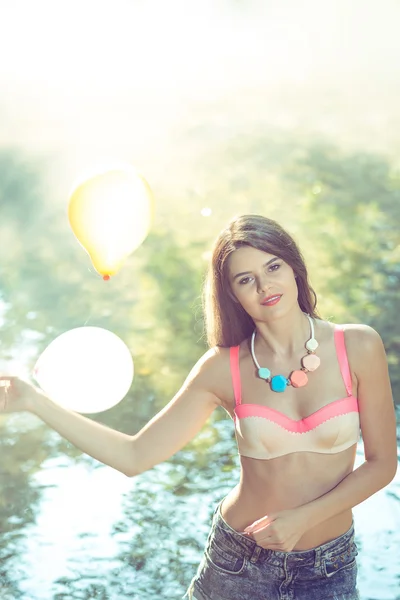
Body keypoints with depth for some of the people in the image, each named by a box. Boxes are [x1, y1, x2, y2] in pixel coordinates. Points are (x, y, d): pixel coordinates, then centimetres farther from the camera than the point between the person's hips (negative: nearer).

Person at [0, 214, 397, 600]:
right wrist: (33, 401, -17)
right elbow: (134, 457, -11)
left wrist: (303, 517, -17)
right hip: (239, 559, 1)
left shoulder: (357, 346, -12)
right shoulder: (224, 368, -11)